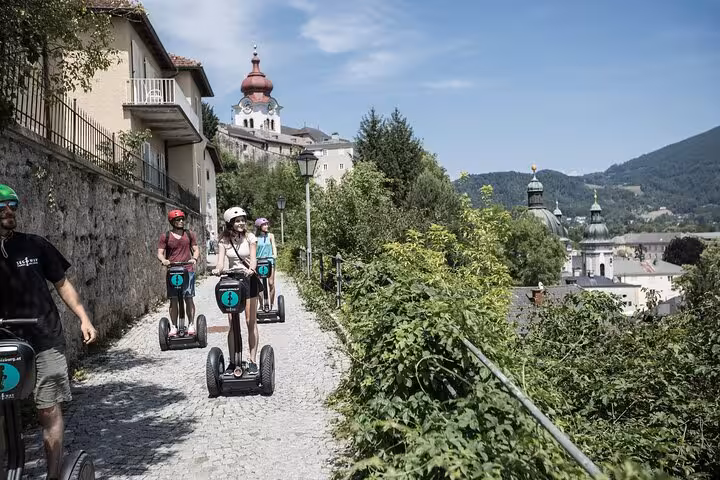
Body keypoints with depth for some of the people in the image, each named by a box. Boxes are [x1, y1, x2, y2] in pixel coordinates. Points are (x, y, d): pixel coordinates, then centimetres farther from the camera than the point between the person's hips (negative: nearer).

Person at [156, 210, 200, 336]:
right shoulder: (165, 236, 6)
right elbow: (160, 252, 4)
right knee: (173, 299, 1)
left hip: (188, 270, 0)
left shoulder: (189, 234, 11)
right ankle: (173, 326, 8)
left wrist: (194, 258, -10)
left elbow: (196, 249, 11)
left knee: (188, 298, 0)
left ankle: (191, 325, 8)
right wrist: (163, 260, -18)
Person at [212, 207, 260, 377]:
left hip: (248, 280, -1)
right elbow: (221, 261, -10)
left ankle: (253, 361, 10)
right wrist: (217, 270, -33)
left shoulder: (250, 237, -4)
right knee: (233, 324, -2)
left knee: (251, 322, 2)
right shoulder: (224, 240, -1)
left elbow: (253, 259, -13)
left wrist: (251, 269, -36)